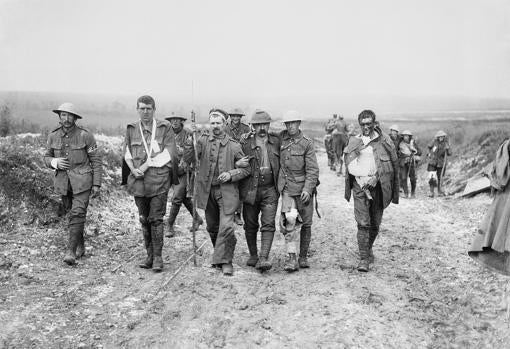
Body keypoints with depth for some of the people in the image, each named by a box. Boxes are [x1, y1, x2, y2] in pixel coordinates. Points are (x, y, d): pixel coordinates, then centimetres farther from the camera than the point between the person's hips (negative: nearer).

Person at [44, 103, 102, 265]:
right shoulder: (53, 136, 3)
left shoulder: (85, 136, -9)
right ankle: (80, 246, 29)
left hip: (82, 181, -4)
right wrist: (55, 162, -11)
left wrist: (96, 184, -8)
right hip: (63, 181, 4)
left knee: (77, 214, -14)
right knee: (72, 214, 13)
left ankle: (71, 252, -14)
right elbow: (46, 157, 13)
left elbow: (96, 160, -5)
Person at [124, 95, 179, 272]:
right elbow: (127, 153, 14)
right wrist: (133, 169, -6)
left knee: (156, 218, -5)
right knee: (144, 219, 9)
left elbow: (169, 153, -5)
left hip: (159, 179, -4)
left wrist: (147, 164, -12)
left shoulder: (164, 127, 0)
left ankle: (158, 257, 3)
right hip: (138, 179, 4)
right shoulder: (131, 129, 11)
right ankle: (149, 255, 20)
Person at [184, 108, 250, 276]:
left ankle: (225, 261, 1)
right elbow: (189, 159, -8)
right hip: (207, 190, 3)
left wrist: (231, 174, -13)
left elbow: (246, 168, 3)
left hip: (227, 191, -3)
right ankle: (220, 254, 34)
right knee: (212, 227, 14)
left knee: (226, 227, -13)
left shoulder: (233, 146, -2)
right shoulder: (203, 140, 3)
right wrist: (190, 139, -19)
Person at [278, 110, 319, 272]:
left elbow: (313, 169, -10)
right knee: (289, 220, -16)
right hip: (287, 188, 1)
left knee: (305, 224, 7)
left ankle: (303, 257, 24)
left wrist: (307, 189, -19)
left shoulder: (307, 143, -5)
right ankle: (291, 258, -14)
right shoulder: (281, 138, 4)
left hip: (304, 188, -1)